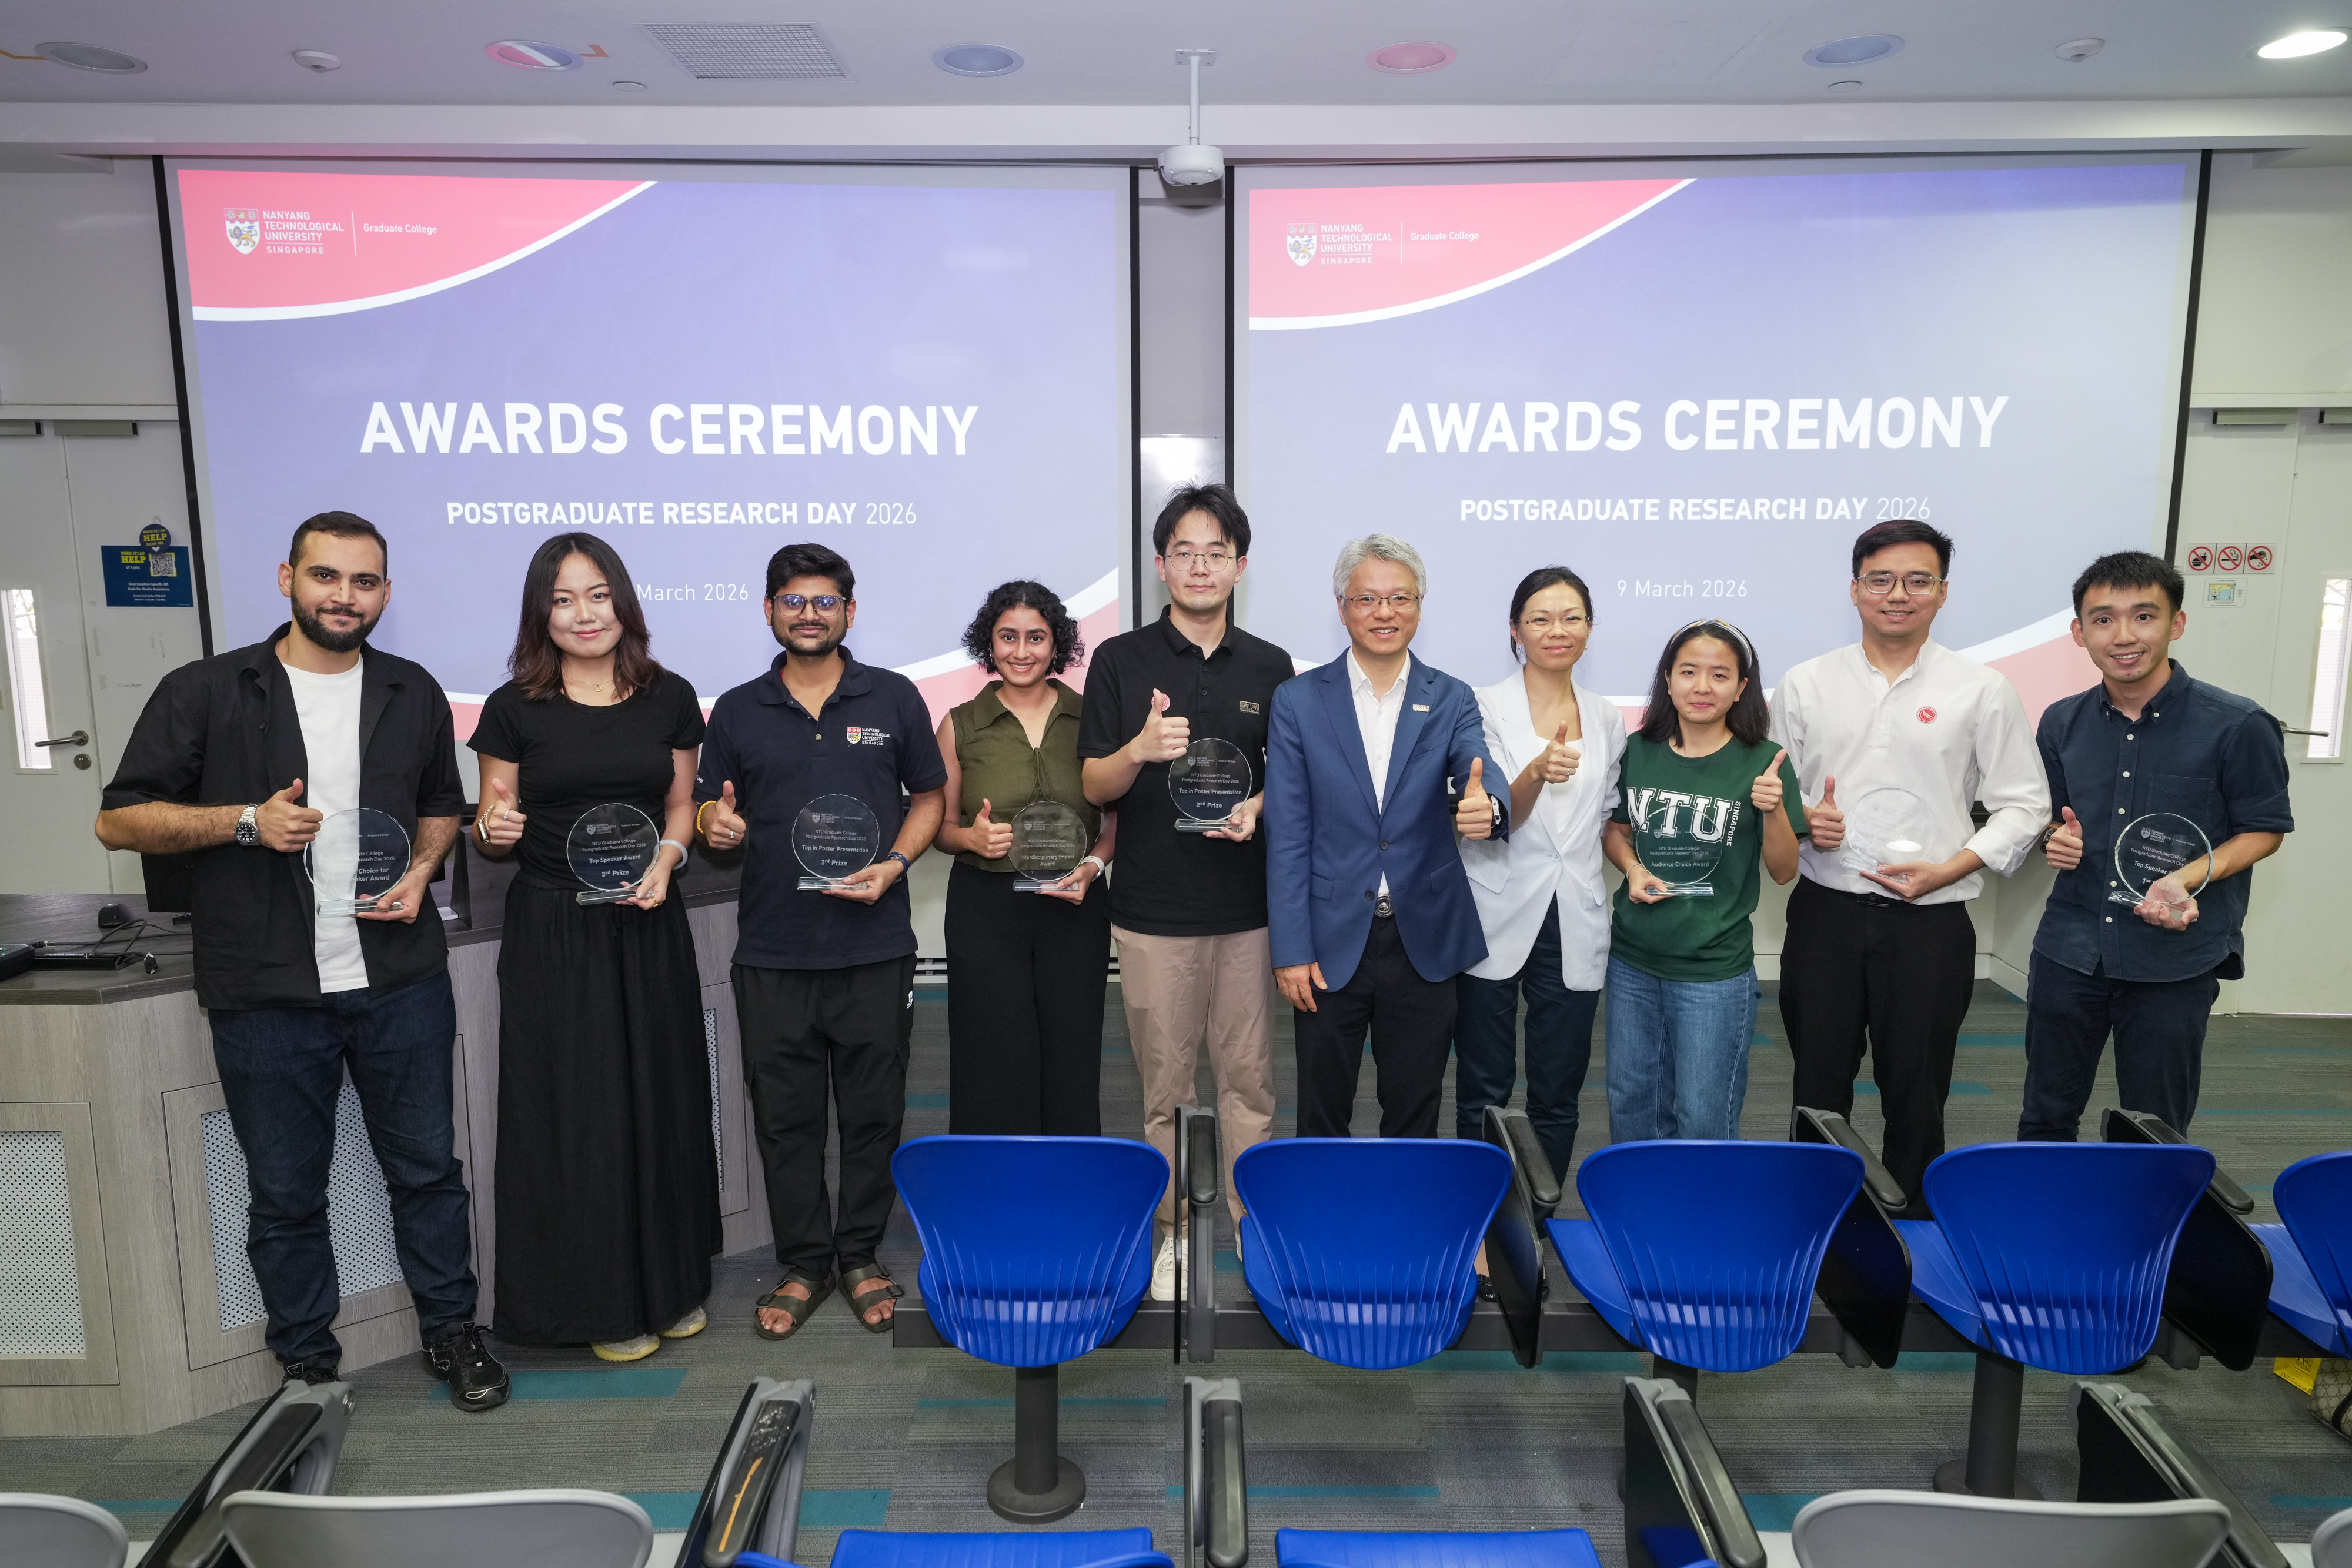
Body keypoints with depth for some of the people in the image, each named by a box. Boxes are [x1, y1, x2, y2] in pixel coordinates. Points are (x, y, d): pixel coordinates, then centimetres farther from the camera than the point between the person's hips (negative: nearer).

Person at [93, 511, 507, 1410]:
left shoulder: (413, 694, 9)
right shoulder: (205, 693, -1)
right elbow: (119, 820, 0)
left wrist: (421, 870, 0)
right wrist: (246, 820, -15)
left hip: (400, 982, 2)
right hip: (266, 994, -2)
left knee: (427, 1168, 11)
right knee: (285, 1193, 10)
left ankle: (450, 1333, 28)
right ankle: (307, 1364, 28)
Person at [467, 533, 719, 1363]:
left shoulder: (669, 698, 4)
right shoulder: (514, 708, -2)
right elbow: (490, 825, 4)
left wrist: (665, 859, -7)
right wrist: (493, 833, -18)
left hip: (648, 928, 2)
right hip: (554, 930, -2)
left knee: (661, 1101, 10)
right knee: (575, 1113, 3)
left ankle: (672, 1281, 28)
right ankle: (602, 1301, 20)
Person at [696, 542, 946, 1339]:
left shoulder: (893, 698, 4)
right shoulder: (736, 712, 7)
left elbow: (929, 797, 7)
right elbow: (710, 814, 12)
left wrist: (893, 865, -9)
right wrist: (716, 824, -12)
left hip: (875, 945, -1)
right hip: (771, 950, 1)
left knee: (872, 1109, 8)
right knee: (785, 1115, 9)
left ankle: (861, 1256, 26)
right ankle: (803, 1264, 25)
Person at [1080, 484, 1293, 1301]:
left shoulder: (1270, 667, 7)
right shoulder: (1121, 661, 0)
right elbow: (1093, 787, -2)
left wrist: (1255, 809, -9)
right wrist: (1139, 750, -23)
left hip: (1247, 905, 2)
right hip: (1153, 910, -2)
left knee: (1249, 1077, 8)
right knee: (1164, 1082, 8)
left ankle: (1255, 1220, 23)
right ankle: (1171, 1230, 23)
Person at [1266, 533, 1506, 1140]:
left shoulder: (1452, 700, 2)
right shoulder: (1298, 700, -2)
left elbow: (1480, 775, -16)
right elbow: (1286, 836, -4)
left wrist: (1487, 809, -41)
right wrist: (1291, 951, -8)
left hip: (1425, 943, 1)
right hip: (1331, 942, -1)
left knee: (1415, 1118, 15)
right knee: (1322, 1118, 13)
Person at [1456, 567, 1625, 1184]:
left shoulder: (1608, 720, 10)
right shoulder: (1485, 708, -4)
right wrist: (1538, 771, -30)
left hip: (1576, 924, 4)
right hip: (1497, 921, -3)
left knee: (1558, 1096, 10)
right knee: (1484, 1092, 5)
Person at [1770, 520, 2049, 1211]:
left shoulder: (1983, 690, 0)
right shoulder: (1805, 685, 5)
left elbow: (2023, 805, 1)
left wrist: (1949, 869, -12)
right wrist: (1801, 822, -12)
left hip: (1931, 918, -1)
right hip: (1825, 911, 1)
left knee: (1915, 1090, 11)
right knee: (1818, 1084, 11)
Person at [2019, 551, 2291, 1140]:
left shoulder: (2238, 727, -9)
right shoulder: (2063, 722, 4)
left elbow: (2264, 829, -1)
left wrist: (2187, 880, -17)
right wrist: (2056, 839, -5)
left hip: (2176, 962, -3)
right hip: (2070, 951, 3)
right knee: (2045, 1119, 13)